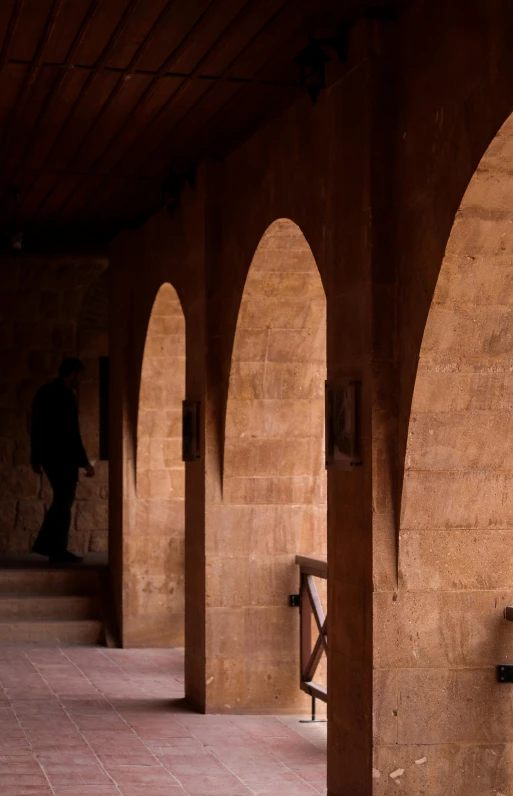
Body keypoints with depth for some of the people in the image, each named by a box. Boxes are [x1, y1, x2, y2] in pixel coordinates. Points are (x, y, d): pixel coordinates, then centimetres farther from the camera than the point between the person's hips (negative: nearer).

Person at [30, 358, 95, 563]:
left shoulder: (44, 392, 9)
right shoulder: (65, 396, -17)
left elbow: (35, 427, 14)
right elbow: (72, 433, -19)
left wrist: (35, 457, 19)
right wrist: (85, 462, -16)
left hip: (48, 455, 9)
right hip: (63, 457, -9)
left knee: (61, 500, 18)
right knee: (64, 502, 1)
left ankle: (45, 544, 15)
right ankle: (58, 551, 6)